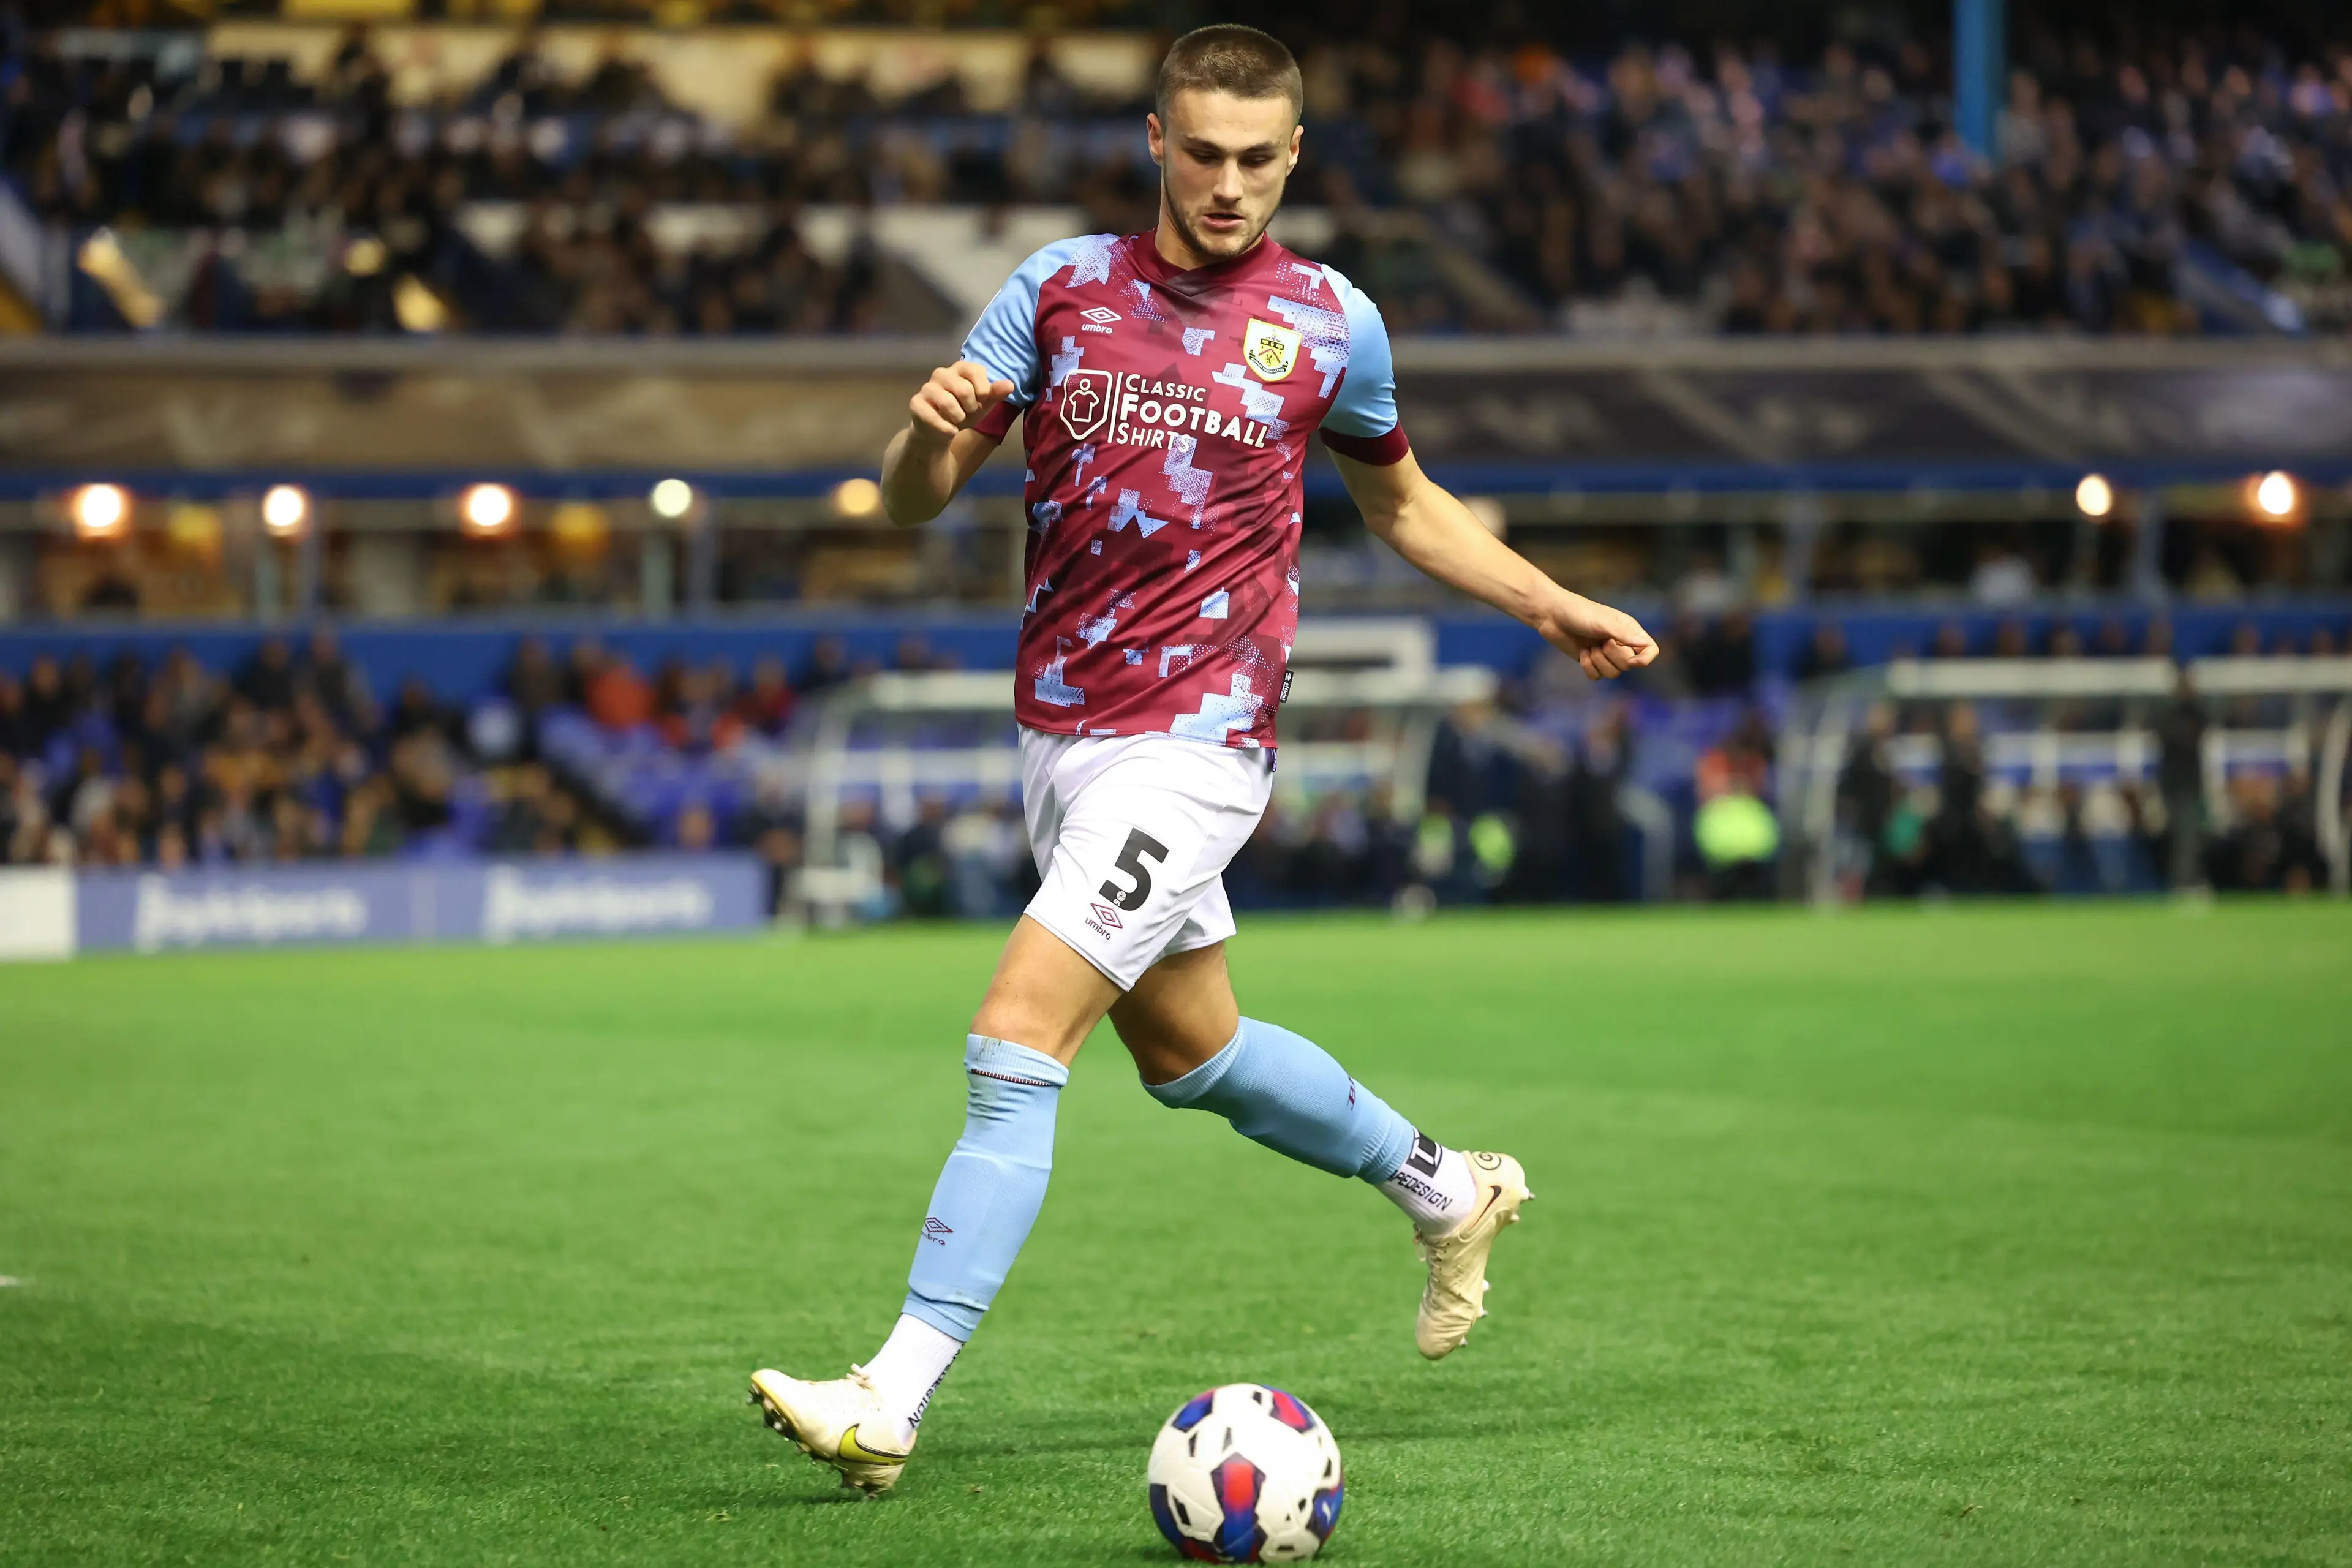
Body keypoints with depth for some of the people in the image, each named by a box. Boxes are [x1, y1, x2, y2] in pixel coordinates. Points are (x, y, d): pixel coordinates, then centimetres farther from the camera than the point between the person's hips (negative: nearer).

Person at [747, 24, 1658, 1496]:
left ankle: (892, 1400, -17)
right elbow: (916, 501, 1)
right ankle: (1445, 1186, 44)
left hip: (1195, 744, -5)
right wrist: (933, 428, -22)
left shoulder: (1331, 323, -2)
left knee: (1016, 1044, -16)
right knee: (1189, 1051, 20)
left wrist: (1554, 605, 10)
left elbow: (1401, 500, 18)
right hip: (1059, 729, 5)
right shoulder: (1060, 286, 3)